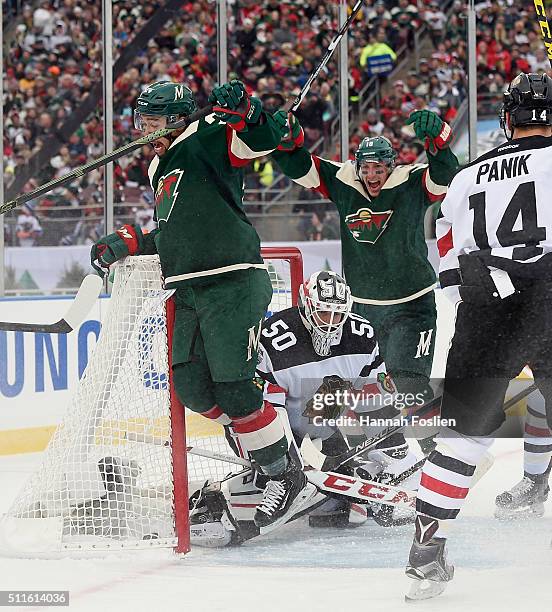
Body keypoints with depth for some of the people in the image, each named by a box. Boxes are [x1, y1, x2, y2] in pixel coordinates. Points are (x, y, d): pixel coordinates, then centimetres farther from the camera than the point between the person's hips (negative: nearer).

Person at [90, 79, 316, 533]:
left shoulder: (207, 140, -5)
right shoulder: (161, 168, 23)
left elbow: (265, 138, -20)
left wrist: (242, 109, -37)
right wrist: (125, 243, 20)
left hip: (232, 282, -9)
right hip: (191, 291, 9)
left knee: (232, 387, -11)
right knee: (192, 387, 4)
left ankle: (287, 475, -3)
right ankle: (261, 444, 19)